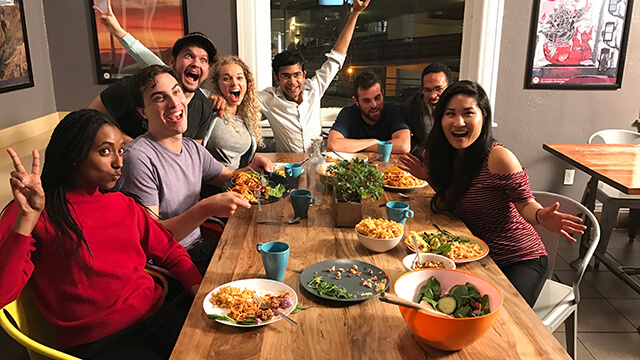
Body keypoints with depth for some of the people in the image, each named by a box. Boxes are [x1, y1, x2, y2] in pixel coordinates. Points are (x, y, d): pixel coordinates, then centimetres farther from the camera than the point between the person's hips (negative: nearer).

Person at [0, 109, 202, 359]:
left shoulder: (122, 204, 14)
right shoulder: (33, 212, -2)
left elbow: (171, 253, 18)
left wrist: (200, 290, 2)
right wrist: (27, 217, -20)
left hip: (158, 317, 5)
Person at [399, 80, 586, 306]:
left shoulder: (499, 158, -22)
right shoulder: (447, 156, -1)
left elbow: (525, 203, -13)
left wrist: (540, 216, -34)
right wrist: (430, 176, 3)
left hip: (519, 262, -6)